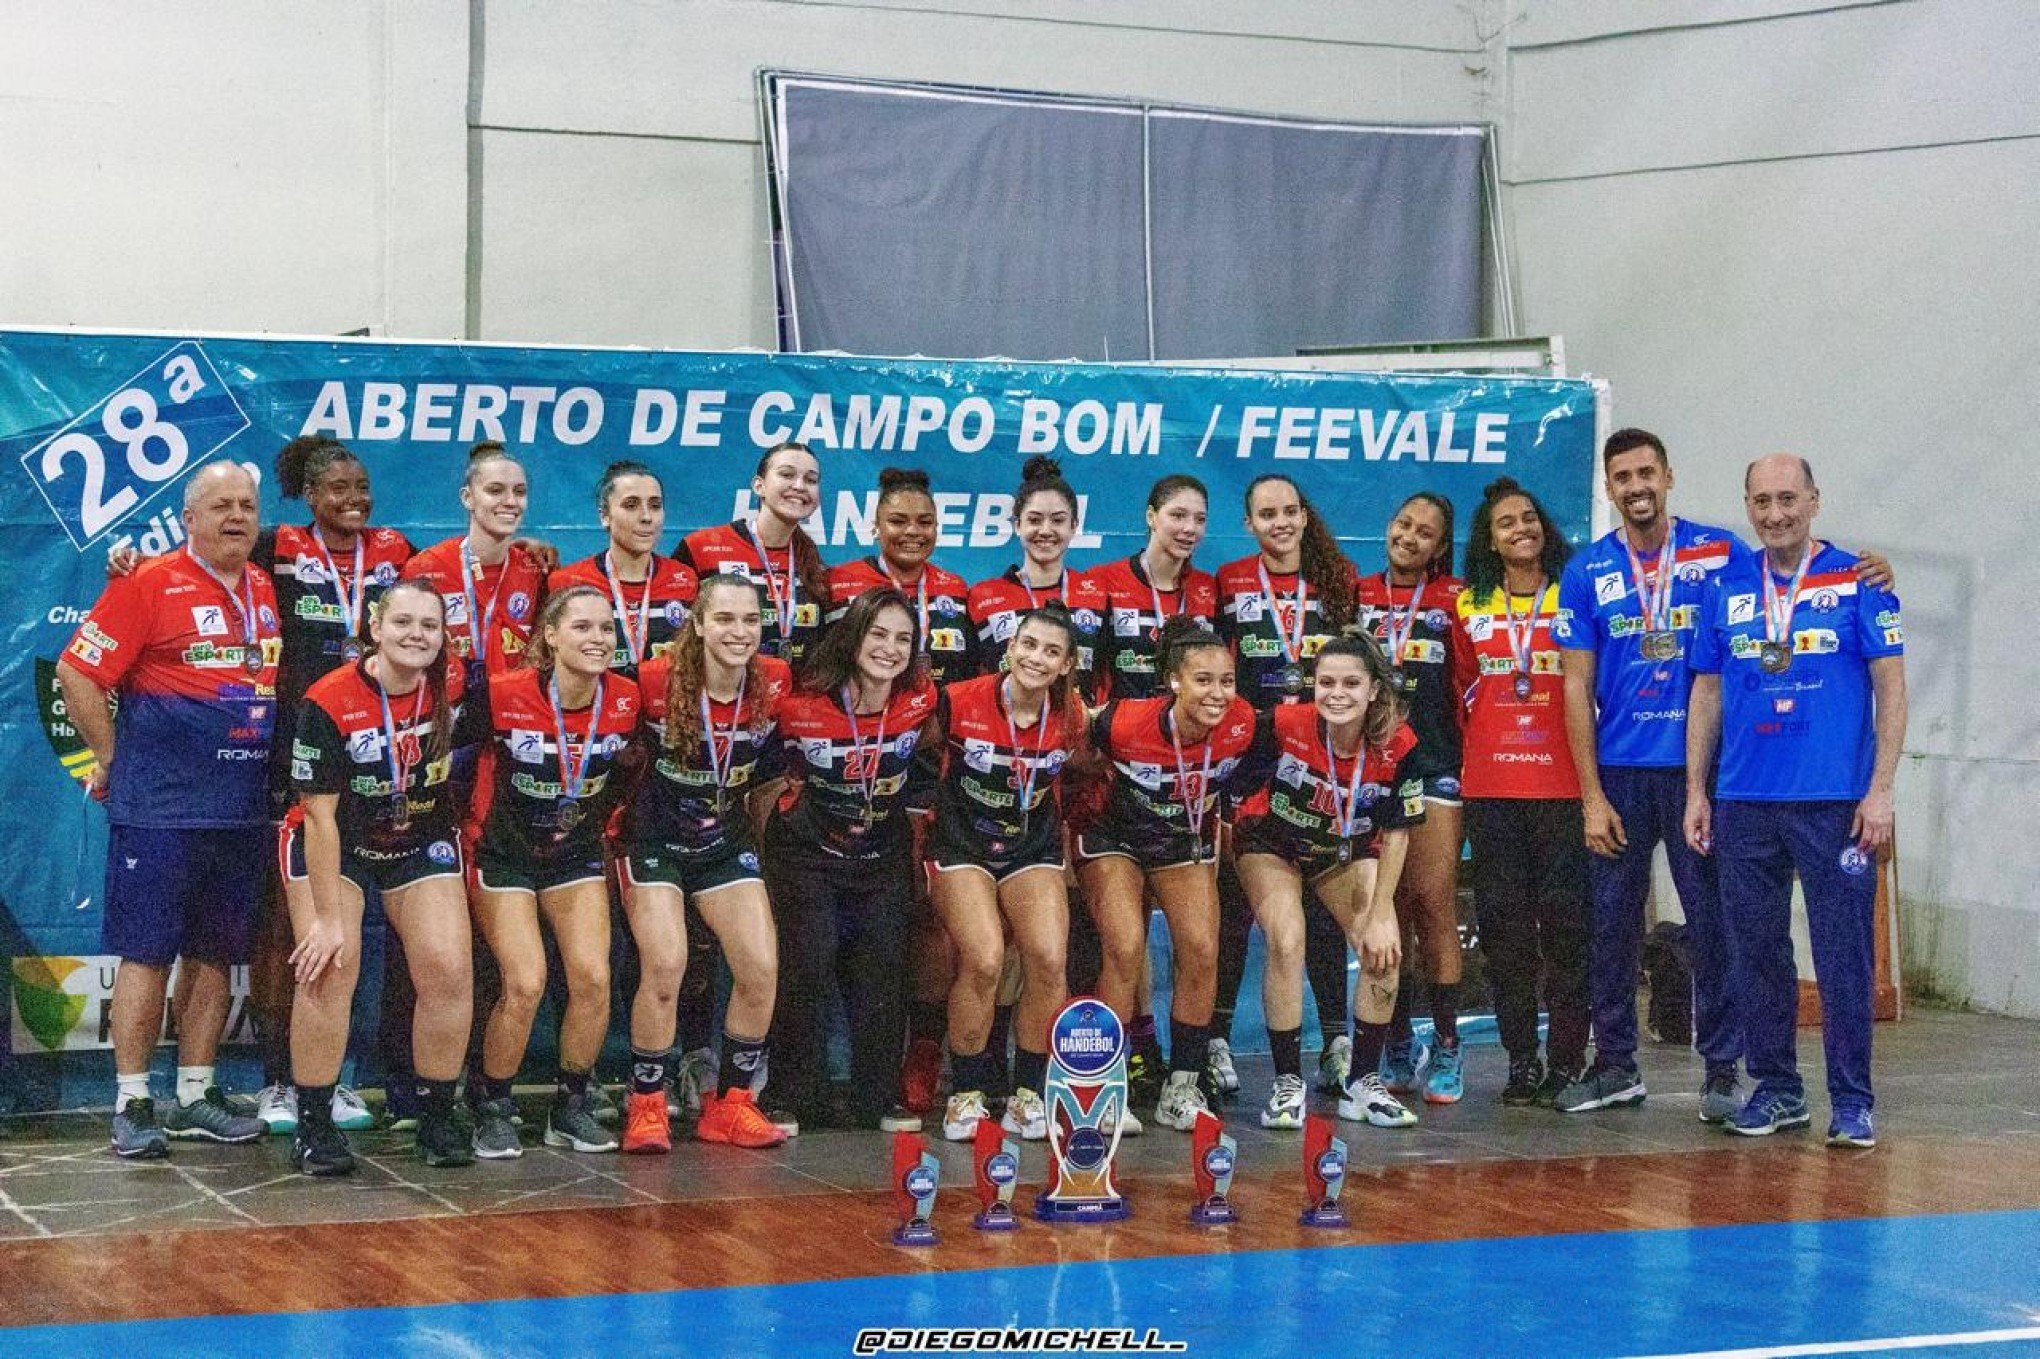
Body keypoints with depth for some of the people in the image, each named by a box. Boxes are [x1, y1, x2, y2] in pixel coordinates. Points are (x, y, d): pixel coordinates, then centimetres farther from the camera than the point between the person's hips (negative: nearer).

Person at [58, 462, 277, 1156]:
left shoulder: (268, 589, 11)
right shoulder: (149, 583, -7)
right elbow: (75, 673, -8)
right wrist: (113, 758, -4)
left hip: (243, 808, 6)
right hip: (161, 807, -6)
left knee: (217, 954, 10)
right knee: (146, 951, -2)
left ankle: (195, 1096, 19)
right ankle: (132, 1104, 3)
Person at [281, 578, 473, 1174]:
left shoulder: (452, 687, -12)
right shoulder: (329, 702, -23)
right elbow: (321, 816, -21)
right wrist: (327, 916, -21)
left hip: (422, 844, 3)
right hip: (334, 845, -3)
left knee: (449, 969, -10)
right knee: (329, 968, -18)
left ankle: (437, 1118, 6)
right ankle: (313, 1125, -7)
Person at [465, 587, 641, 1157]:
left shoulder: (627, 701, -10)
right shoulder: (505, 696, -22)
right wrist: (472, 825, -2)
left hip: (576, 853, 4)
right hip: (504, 853, -4)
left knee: (593, 978, -10)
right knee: (525, 983, -16)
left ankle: (571, 1106, 9)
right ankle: (493, 1111, 3)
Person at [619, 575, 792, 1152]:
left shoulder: (775, 682, -10)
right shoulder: (656, 681, -21)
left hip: (726, 840, 4)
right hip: (655, 838, -4)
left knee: (762, 969, -8)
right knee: (665, 965, -21)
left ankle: (729, 1105, 9)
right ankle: (645, 1106, -4)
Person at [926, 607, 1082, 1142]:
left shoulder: (1071, 717, -6)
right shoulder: (961, 702, -16)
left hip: (1033, 849, 3)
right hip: (962, 845, -3)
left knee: (1049, 961, -18)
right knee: (984, 959, -23)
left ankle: (1027, 1096, -1)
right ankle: (966, 1095, -6)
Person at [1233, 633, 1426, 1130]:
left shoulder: (1398, 746, -25)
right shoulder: (1284, 724, -32)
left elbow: (1396, 835, -14)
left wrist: (1380, 914, -13)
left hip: (1347, 851, 2)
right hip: (1272, 842, -2)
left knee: (1384, 951, -11)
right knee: (1287, 944, -22)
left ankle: (1364, 1085, 5)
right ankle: (1288, 1084, -9)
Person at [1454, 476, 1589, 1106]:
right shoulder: (1470, 607, 10)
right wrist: (1480, 746, 9)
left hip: (1562, 786, -2)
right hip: (1491, 788, 2)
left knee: (1565, 918, -4)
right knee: (1504, 924, 3)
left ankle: (1565, 1060, 2)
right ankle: (1521, 1061, 10)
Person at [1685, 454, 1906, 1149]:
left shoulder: (1857, 581, 0)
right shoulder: (1727, 588, 10)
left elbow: (1890, 688, -1)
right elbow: (1707, 693, 14)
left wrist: (1880, 791, -8)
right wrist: (1696, 793, 10)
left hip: (1836, 803, -4)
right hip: (1743, 804, 4)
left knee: (1844, 954, -3)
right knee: (1754, 952, 8)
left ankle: (1851, 1099, 5)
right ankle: (1775, 1086, 20)